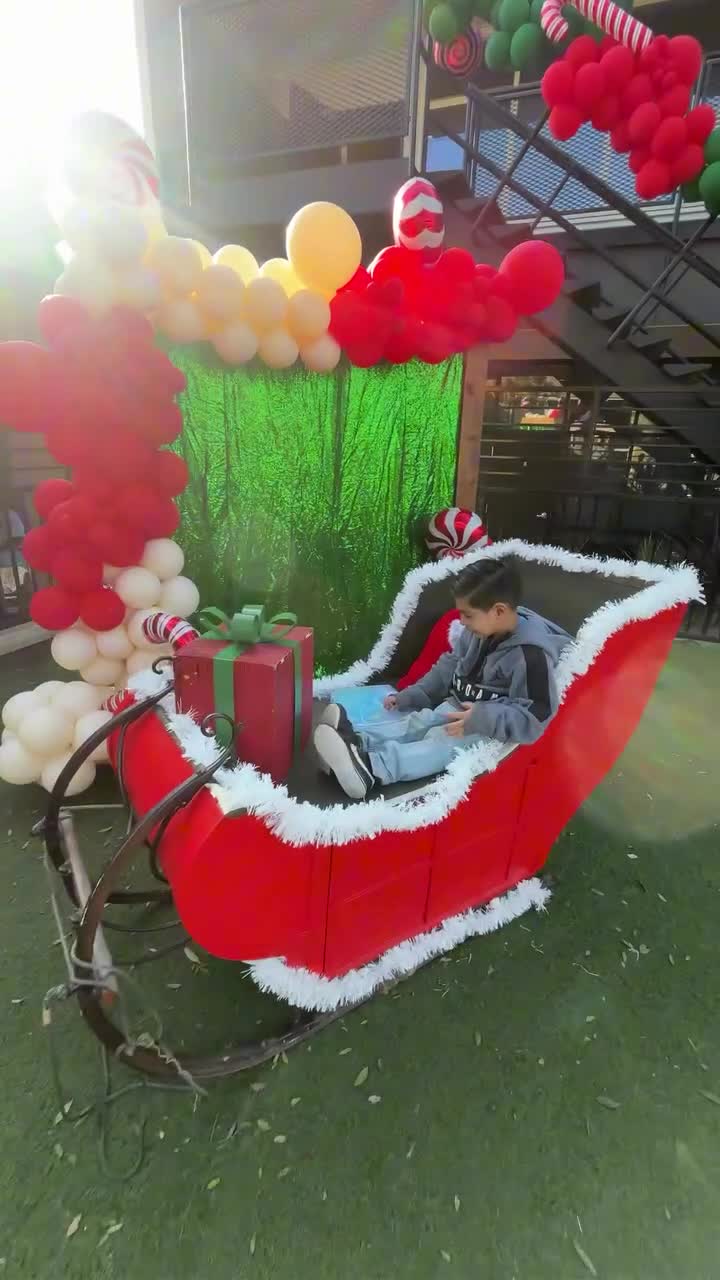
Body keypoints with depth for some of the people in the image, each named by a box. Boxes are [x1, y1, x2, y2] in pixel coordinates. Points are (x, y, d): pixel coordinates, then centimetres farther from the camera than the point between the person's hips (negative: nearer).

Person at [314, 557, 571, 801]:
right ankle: (357, 740, -36)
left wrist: (482, 719, -37)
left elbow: (536, 718, -27)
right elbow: (450, 665, 12)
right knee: (416, 722, -14)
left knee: (442, 743, -29)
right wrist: (410, 696, 5)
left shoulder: (531, 654, -25)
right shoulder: (479, 631, -1)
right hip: (458, 706, 8)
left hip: (492, 727, -8)